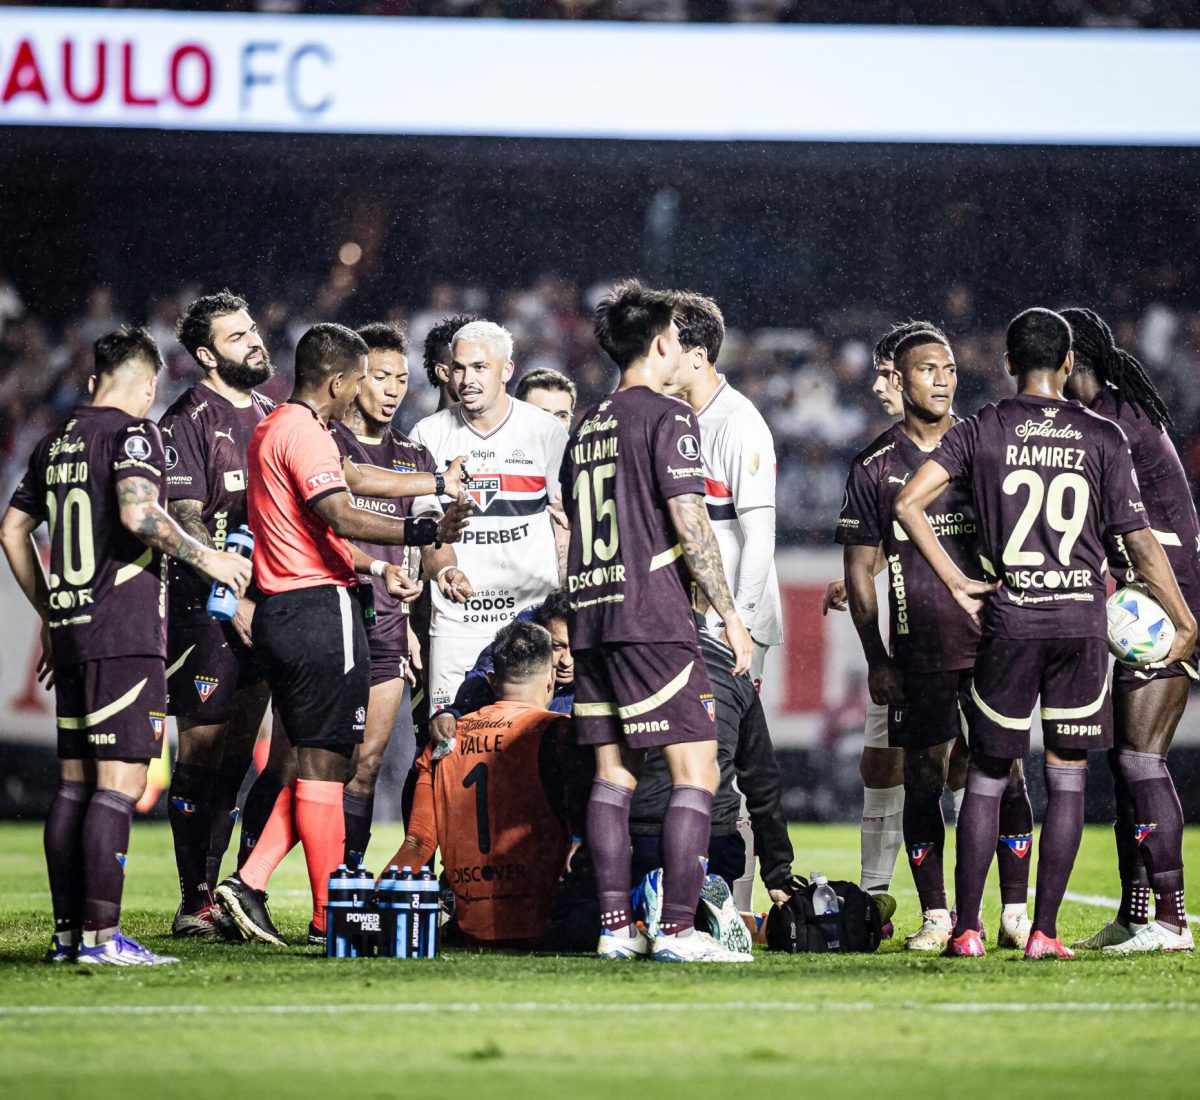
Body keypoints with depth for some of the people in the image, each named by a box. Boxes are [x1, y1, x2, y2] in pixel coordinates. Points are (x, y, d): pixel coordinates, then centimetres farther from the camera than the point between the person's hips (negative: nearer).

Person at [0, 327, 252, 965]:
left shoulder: (56, 443, 16)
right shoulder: (133, 432, -6)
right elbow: (138, 512, -21)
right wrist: (208, 559, -9)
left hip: (70, 634, 8)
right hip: (124, 634, -8)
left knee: (75, 783, 10)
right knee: (120, 782, -8)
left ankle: (67, 932, 10)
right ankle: (100, 934, -14)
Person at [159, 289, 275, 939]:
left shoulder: (269, 417, 17)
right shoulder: (189, 420, -7)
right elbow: (186, 523, -12)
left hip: (262, 609, 7)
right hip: (205, 609, -7)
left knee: (235, 757, 8)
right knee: (201, 757, -6)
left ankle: (217, 893, 12)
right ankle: (194, 904, -2)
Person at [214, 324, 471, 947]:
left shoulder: (272, 430, 19)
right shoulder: (304, 433, -12)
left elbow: (351, 477, 30)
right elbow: (339, 515, -25)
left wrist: (439, 485, 35)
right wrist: (421, 532, -35)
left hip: (278, 611, 10)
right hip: (320, 610, -10)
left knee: (319, 761, 14)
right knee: (323, 762, -6)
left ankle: (249, 883, 5)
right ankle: (329, 917, -3)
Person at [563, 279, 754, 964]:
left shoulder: (587, 427, 16)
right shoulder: (668, 418, -7)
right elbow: (689, 526, -12)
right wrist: (731, 615, -8)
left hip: (592, 617, 8)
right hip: (655, 620, -8)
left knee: (615, 773, 9)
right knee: (696, 772, -6)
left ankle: (616, 928, 5)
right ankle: (677, 930, -13)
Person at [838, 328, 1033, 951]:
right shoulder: (875, 466, 5)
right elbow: (860, 569, 7)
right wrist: (876, 659, 1)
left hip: (993, 643, 0)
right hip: (917, 654, 0)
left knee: (1007, 776, -3)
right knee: (922, 783, 1)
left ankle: (1015, 914, 3)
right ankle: (935, 918, 9)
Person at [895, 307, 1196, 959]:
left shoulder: (981, 432, 2)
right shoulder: (1102, 439, 1)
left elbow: (908, 503, -8)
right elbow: (1140, 542, 1)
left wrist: (956, 582, 0)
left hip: (1009, 622, 0)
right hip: (1082, 621, 0)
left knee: (987, 776, 9)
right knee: (1067, 780, 6)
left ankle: (967, 929, 6)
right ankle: (1045, 932, 2)